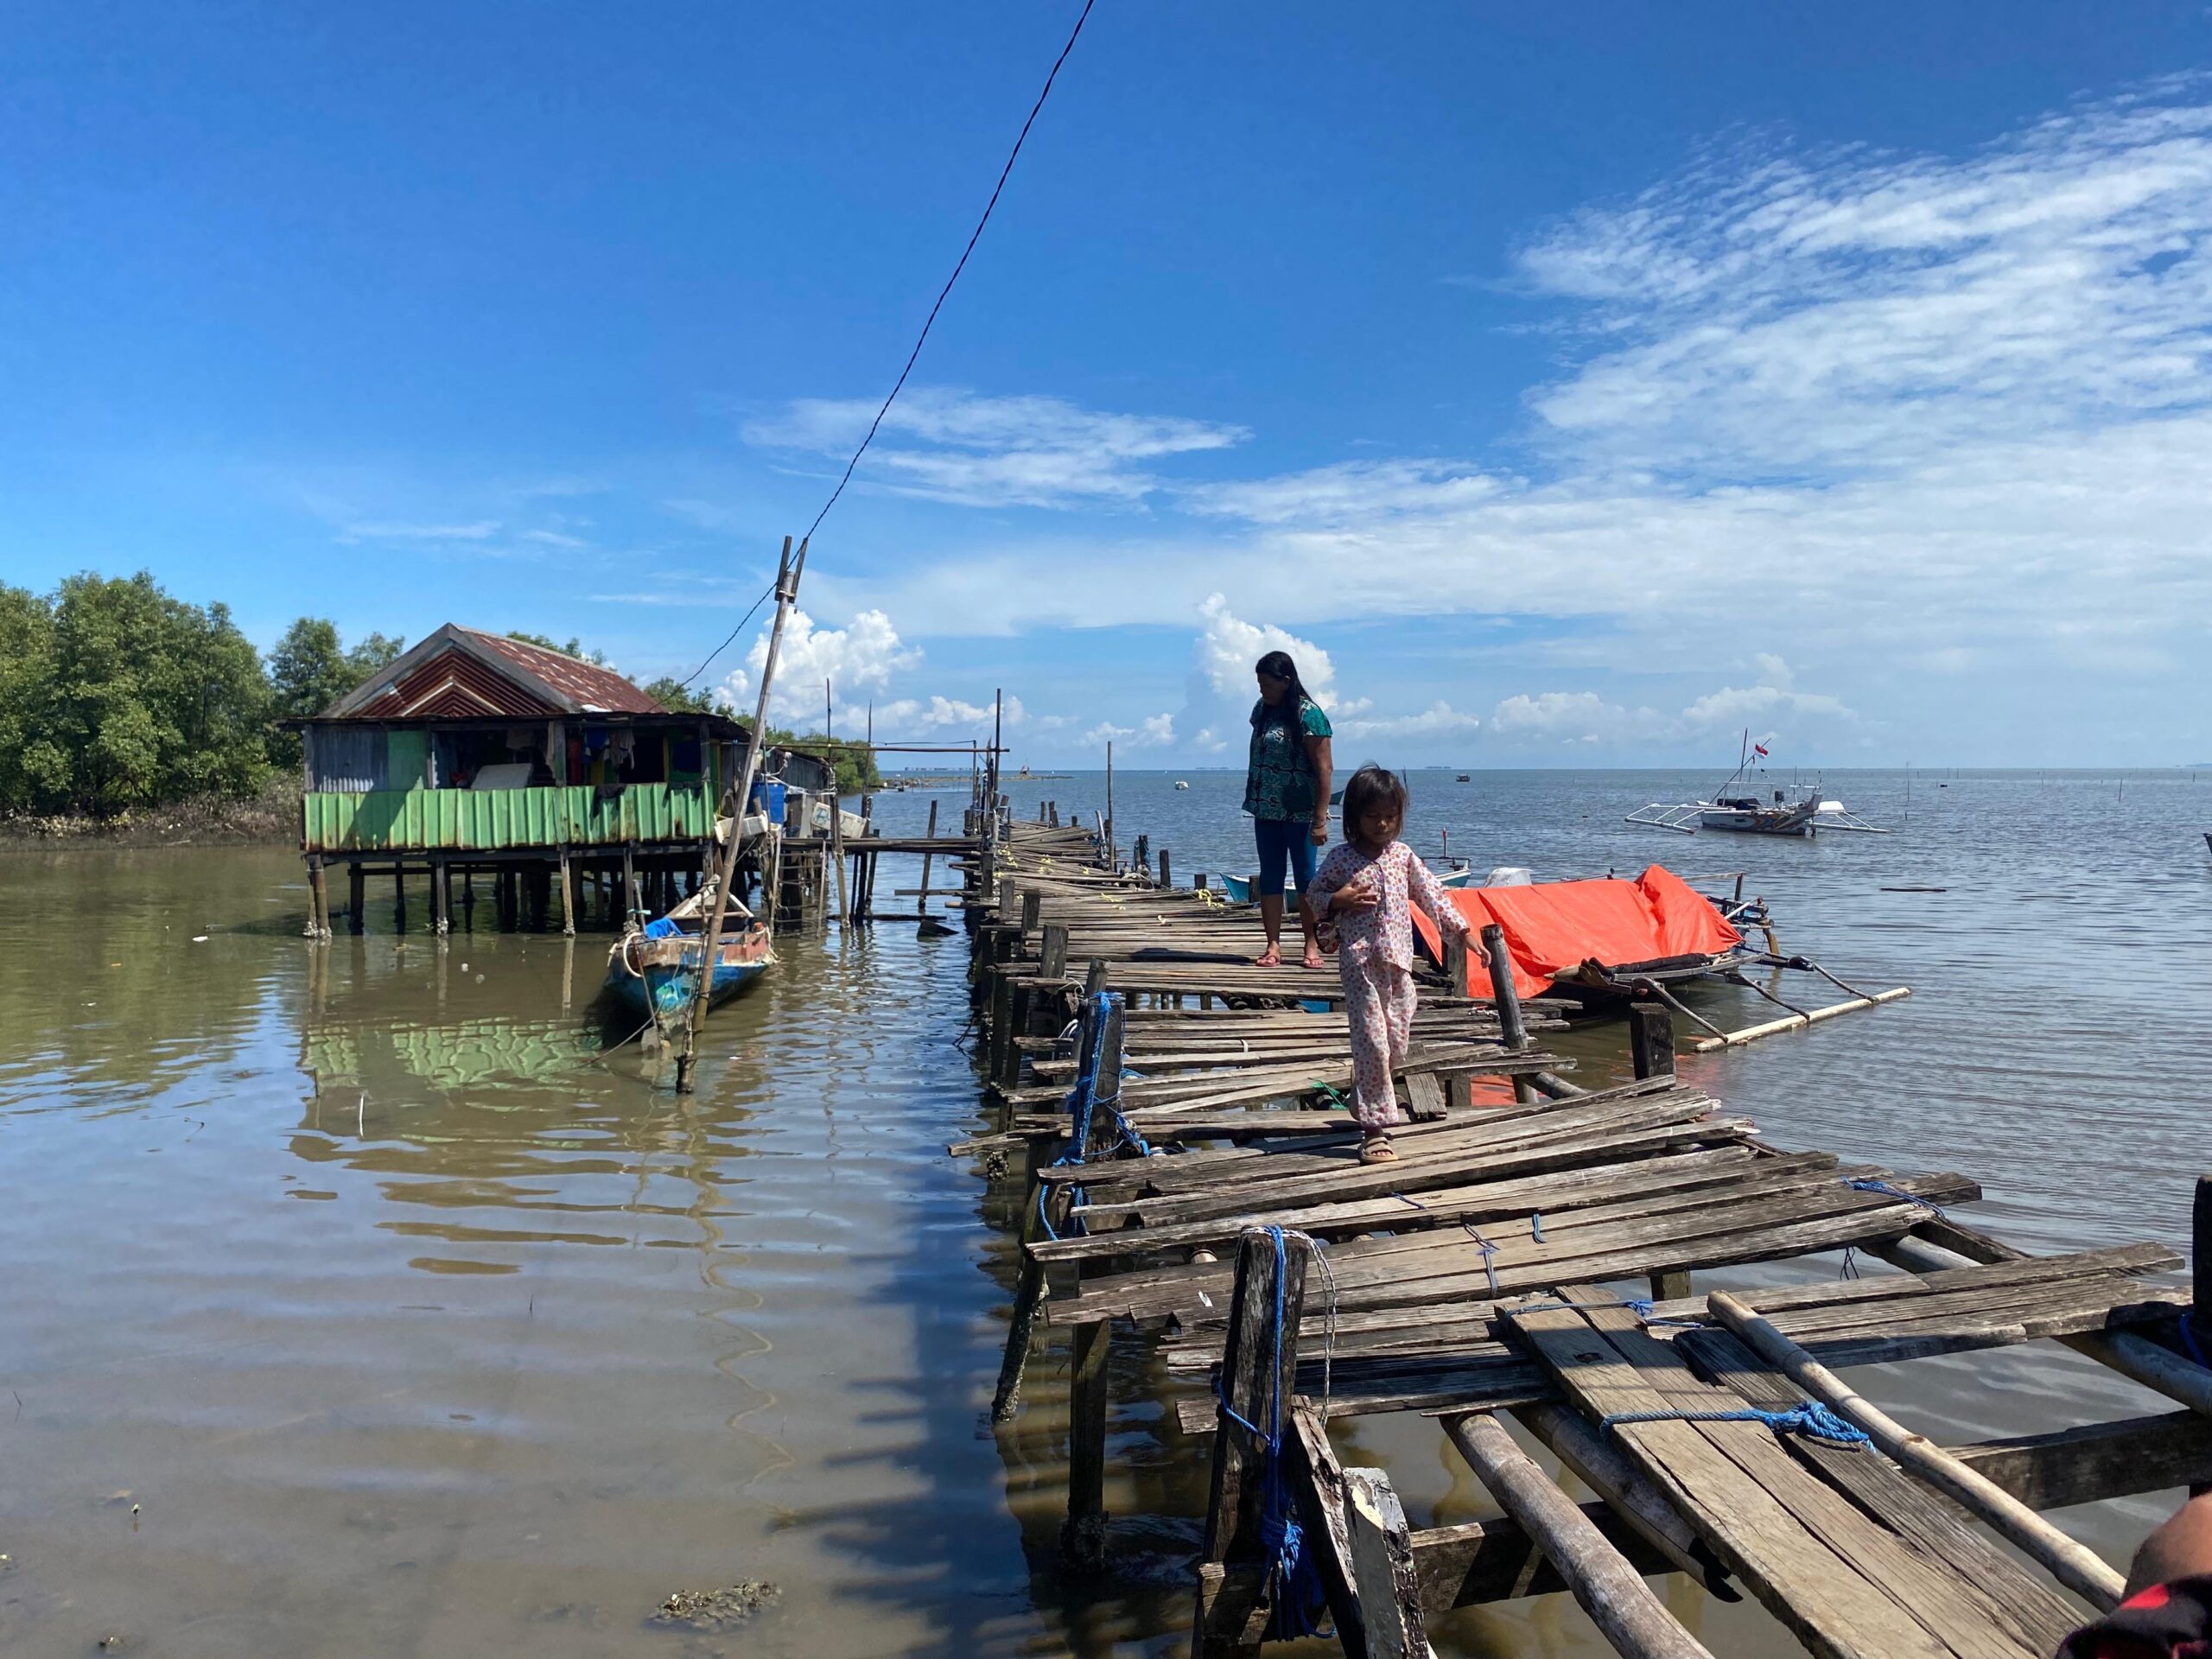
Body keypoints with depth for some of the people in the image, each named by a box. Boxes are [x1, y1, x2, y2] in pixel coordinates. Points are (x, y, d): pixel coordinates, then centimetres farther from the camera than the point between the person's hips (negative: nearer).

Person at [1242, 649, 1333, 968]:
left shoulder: (1308, 714, -12)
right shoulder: (1262, 710, 9)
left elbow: (1323, 769, -14)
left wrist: (1320, 819, -18)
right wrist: (1254, 802, 16)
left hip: (1298, 811, -6)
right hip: (1266, 810, 7)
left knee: (1305, 876, 1)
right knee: (1270, 876, 5)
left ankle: (1312, 945, 9)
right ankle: (1273, 945, 9)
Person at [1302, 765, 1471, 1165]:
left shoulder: (1403, 855, 10)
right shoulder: (1341, 859, -1)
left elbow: (1431, 894, 14)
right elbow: (1313, 898, 6)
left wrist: (1460, 929, 9)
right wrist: (1339, 900, -13)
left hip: (1399, 959, 4)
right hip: (1360, 961, -4)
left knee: (1397, 1041, 9)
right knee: (1372, 1040, -10)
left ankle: (1366, 1100, 34)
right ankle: (1376, 1127, -6)